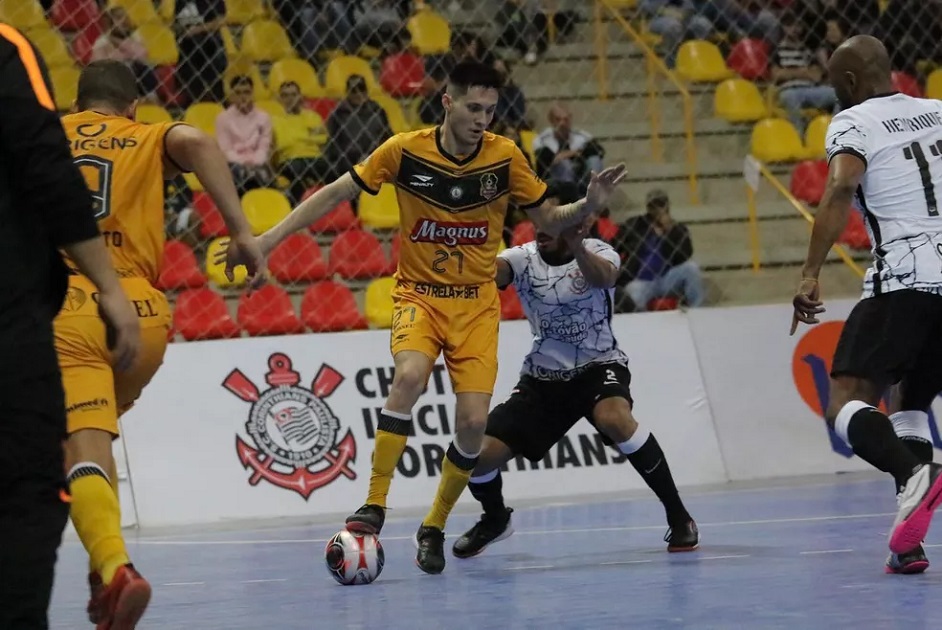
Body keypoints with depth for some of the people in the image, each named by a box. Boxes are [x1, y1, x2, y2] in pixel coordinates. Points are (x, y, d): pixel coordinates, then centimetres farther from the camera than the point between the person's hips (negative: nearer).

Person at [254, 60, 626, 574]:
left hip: (476, 304, 2)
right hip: (419, 295, -2)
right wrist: (269, 238, -6)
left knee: (473, 422, -9)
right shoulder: (405, 151, -10)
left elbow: (547, 220, 5)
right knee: (410, 376, -31)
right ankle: (374, 507, -24)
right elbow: (336, 194, -1)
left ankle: (434, 527, 14)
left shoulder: (505, 157, -7)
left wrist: (588, 205, -15)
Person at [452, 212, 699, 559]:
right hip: (542, 376, 3)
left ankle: (678, 515, -20)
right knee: (480, 453, -10)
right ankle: (495, 518, 26)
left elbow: (603, 276, -35)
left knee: (614, 417, -36)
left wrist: (576, 246, -56)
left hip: (598, 365, -3)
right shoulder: (523, 258, -5)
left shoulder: (597, 252, -11)